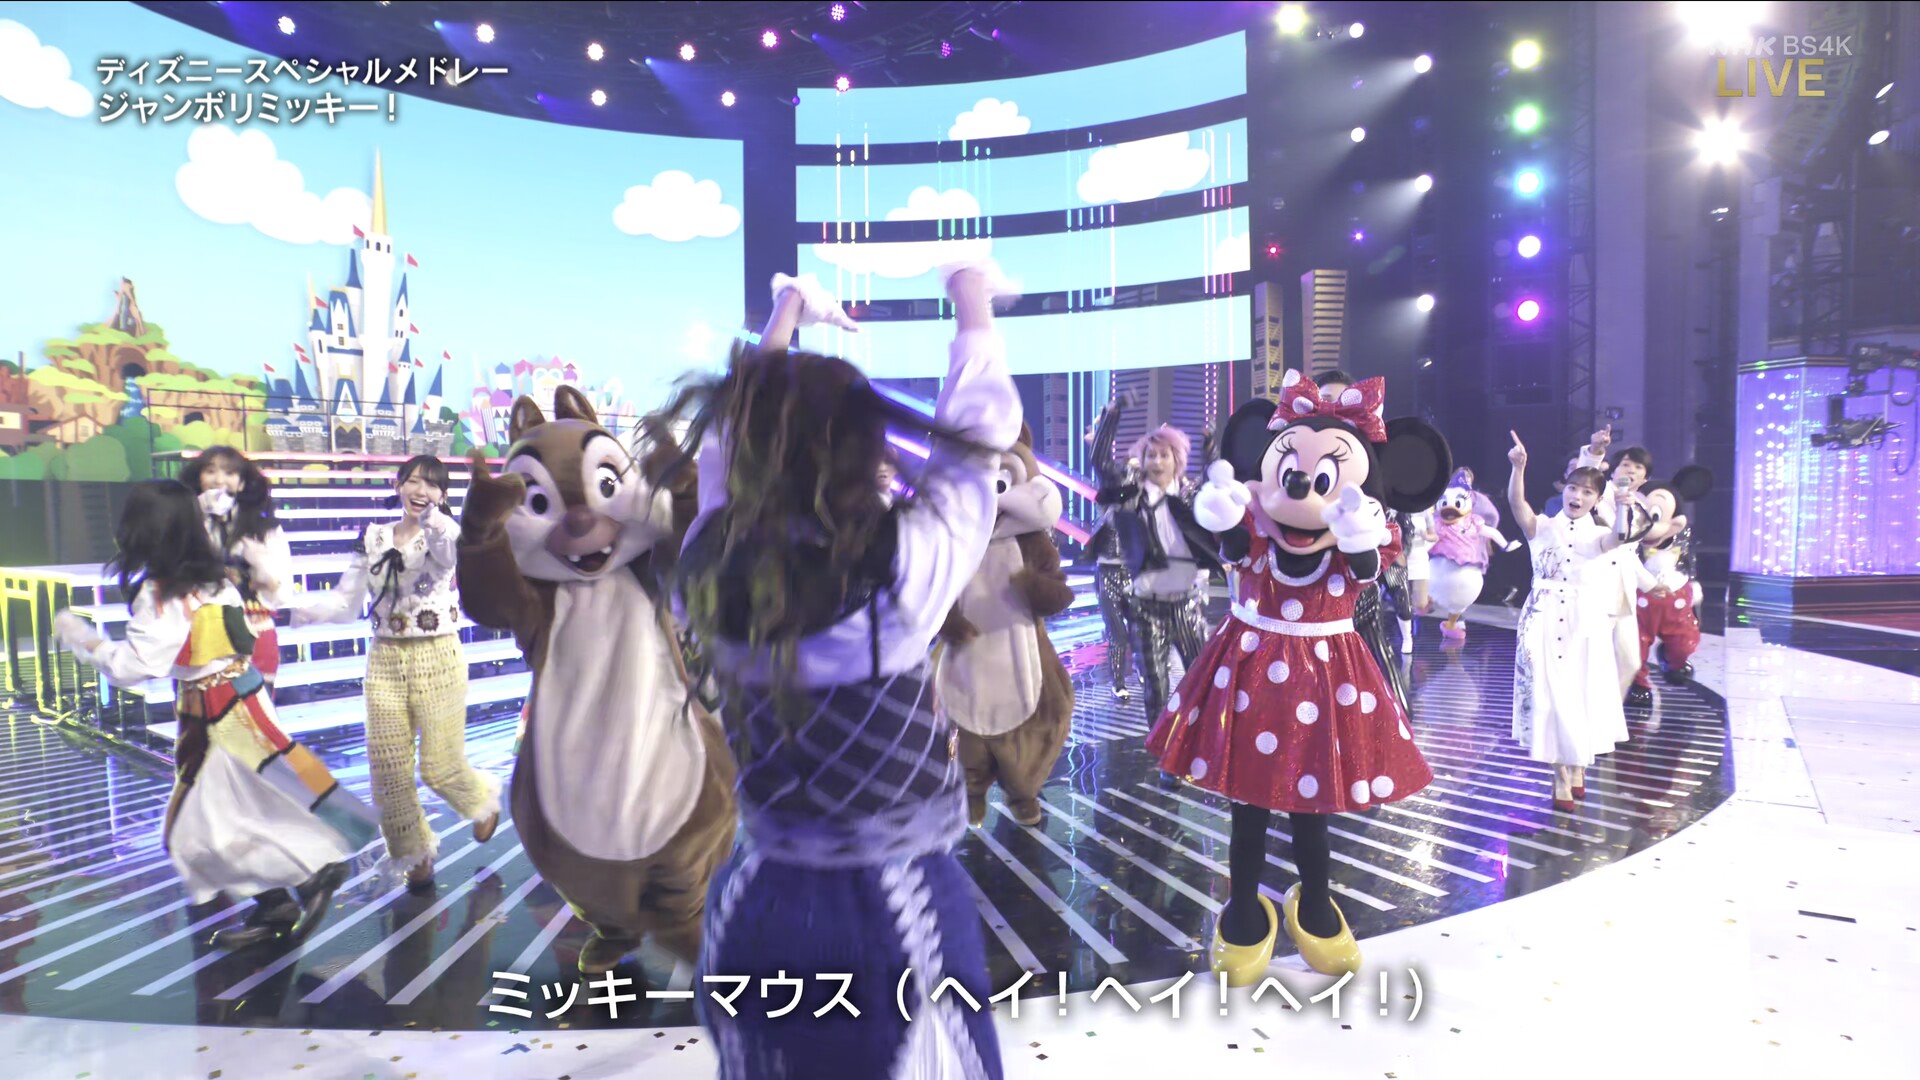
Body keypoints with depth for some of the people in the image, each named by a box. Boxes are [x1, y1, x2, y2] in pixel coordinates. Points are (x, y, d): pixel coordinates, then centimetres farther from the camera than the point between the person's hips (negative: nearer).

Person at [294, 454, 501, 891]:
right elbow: (345, 604, 5)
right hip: (384, 661, 4)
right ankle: (415, 852, 23)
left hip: (437, 658, -4)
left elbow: (458, 548, -34)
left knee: (441, 766, -1)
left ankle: (485, 798, 33)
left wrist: (430, 514, -53)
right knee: (387, 766, 4)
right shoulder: (373, 538, 6)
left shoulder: (443, 536, -6)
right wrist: (288, 608, -9)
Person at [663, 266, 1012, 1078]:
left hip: (759, 902, 4)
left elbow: (728, 434, 7)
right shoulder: (898, 567, -22)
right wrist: (973, 306, 10)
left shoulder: (708, 569, -11)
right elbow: (977, 433, -7)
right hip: (898, 902, -4)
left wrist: (784, 316, 21)